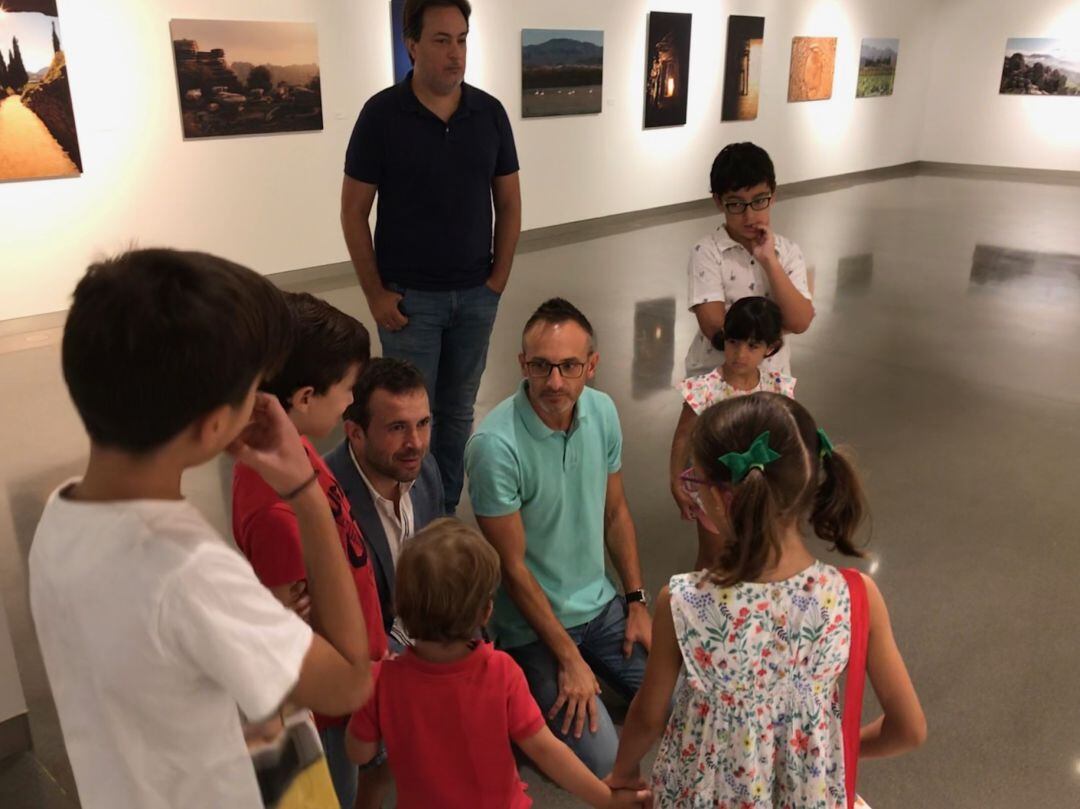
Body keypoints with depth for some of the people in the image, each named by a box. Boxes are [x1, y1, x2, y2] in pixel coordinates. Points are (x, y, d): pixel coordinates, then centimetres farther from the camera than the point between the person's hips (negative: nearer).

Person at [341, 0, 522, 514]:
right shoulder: (382, 114, -7)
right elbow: (354, 211, -4)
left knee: (458, 412, 12)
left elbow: (509, 203, 8)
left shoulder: (490, 113, 1)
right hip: (409, 297, -3)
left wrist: (498, 279, 1)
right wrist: (375, 294, -7)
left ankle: (447, 512, 27)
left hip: (476, 296, 3)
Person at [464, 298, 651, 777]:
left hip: (602, 604, 6)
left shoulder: (603, 411, -7)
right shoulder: (495, 445, -27)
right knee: (603, 761, -12)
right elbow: (513, 566, -20)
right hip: (532, 625, -6)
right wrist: (569, 659, -15)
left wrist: (637, 601, 4)